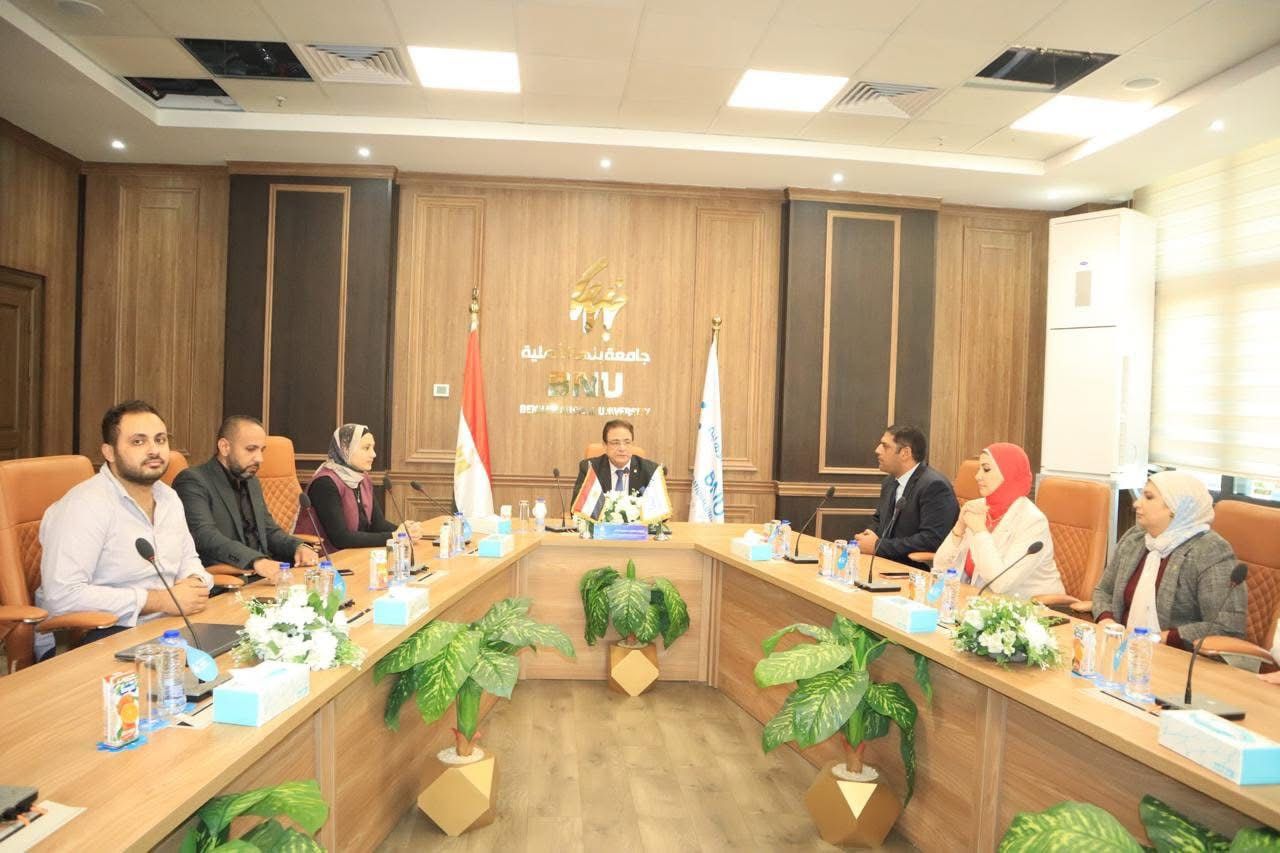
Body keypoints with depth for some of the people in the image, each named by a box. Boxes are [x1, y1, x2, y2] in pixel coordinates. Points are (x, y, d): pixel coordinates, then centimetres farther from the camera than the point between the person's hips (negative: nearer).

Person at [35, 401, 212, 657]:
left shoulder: (169, 497, 10)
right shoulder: (84, 506, -15)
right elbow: (62, 596, -24)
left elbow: (188, 558, 22)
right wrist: (161, 600, -22)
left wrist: (194, 583, -3)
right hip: (87, 638, -8)